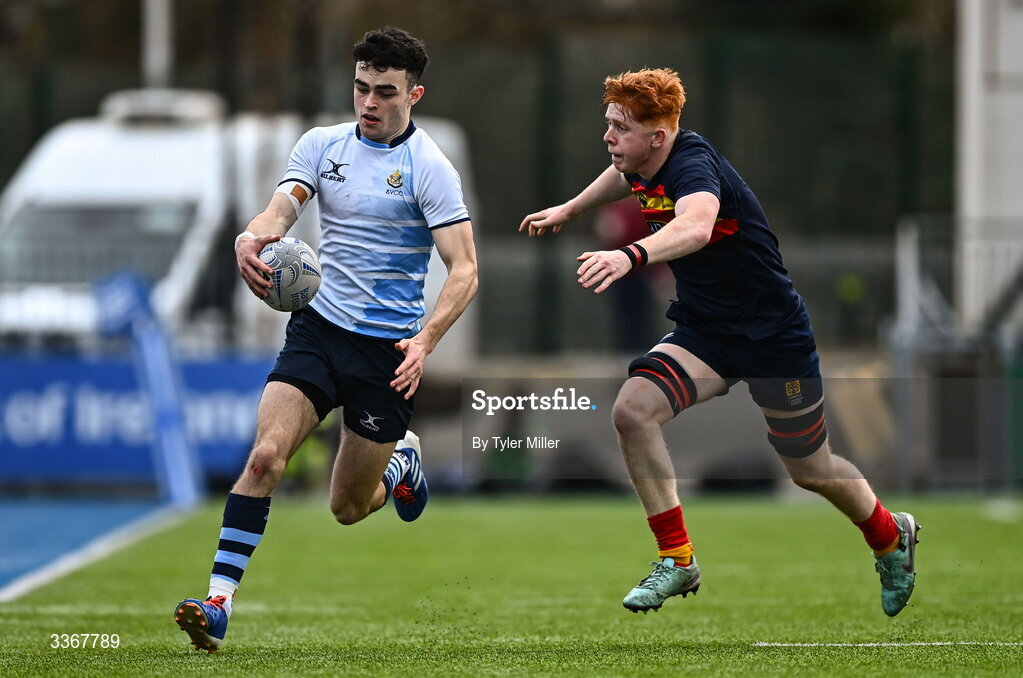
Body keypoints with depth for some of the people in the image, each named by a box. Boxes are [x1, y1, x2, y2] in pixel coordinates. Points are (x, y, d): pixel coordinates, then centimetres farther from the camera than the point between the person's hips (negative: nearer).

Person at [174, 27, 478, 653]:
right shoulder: (322, 145, 4)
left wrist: (425, 341, -28)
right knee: (266, 454, -20)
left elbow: (464, 271, -13)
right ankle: (219, 602, -20)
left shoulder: (429, 168, -9)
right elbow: (282, 210, -8)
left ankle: (401, 462, 42)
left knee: (348, 508, 6)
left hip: (388, 347, -3)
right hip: (318, 328, 3)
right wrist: (252, 237, -34)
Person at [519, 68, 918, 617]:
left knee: (809, 469, 9)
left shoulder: (693, 164, -29)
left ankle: (891, 537, 41)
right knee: (632, 410, -20)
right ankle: (677, 559, -9)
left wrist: (632, 255, -69)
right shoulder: (644, 166, -4)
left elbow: (697, 225, -53)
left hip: (773, 335, -7)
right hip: (704, 330, 7)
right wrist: (568, 210, 32)